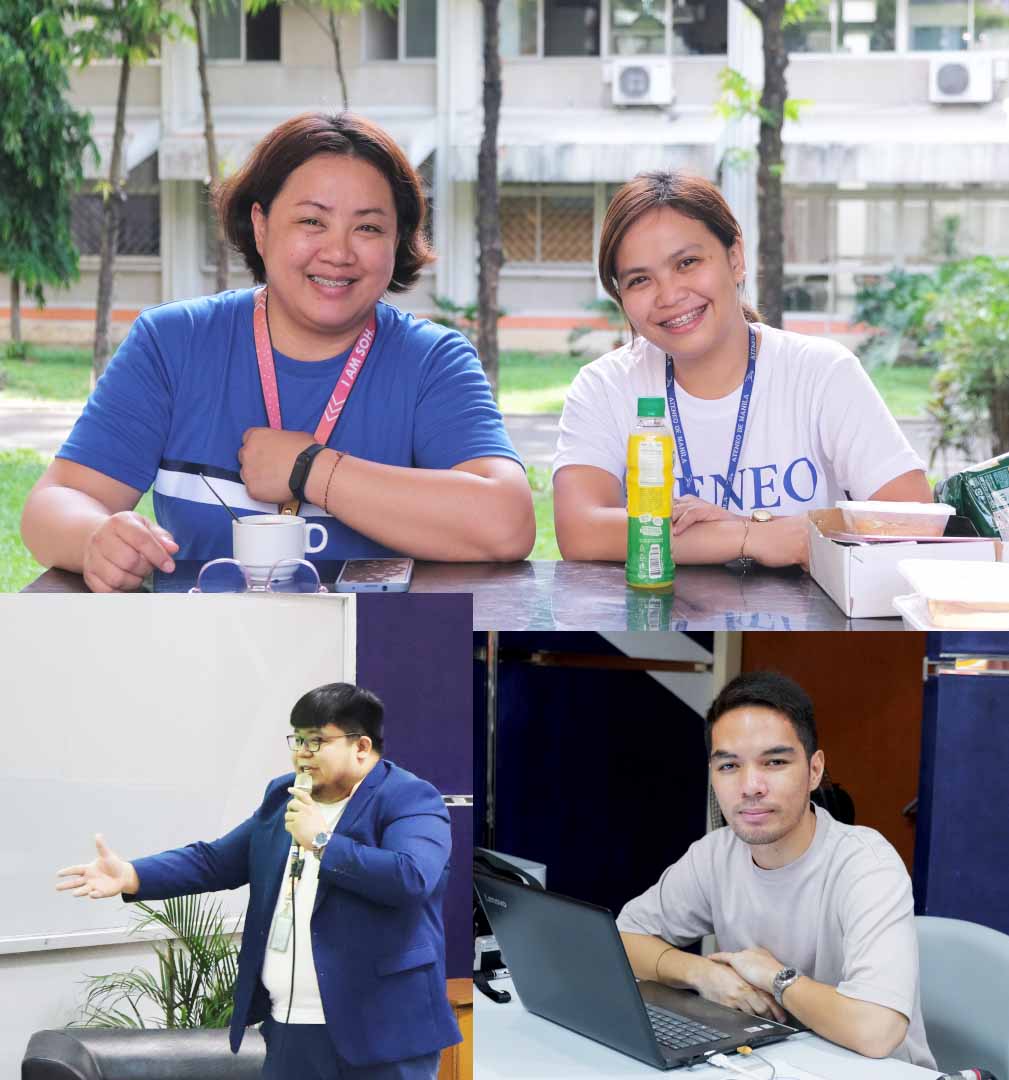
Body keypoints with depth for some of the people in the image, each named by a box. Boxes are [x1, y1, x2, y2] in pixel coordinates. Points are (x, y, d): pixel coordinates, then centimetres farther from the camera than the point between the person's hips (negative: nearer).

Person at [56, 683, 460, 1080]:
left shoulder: (411, 800, -9)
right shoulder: (284, 797, 14)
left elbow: (411, 877, -26)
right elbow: (215, 860, 16)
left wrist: (322, 840, -19)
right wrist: (130, 876, 2)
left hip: (381, 1033, -7)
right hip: (288, 1028, 7)